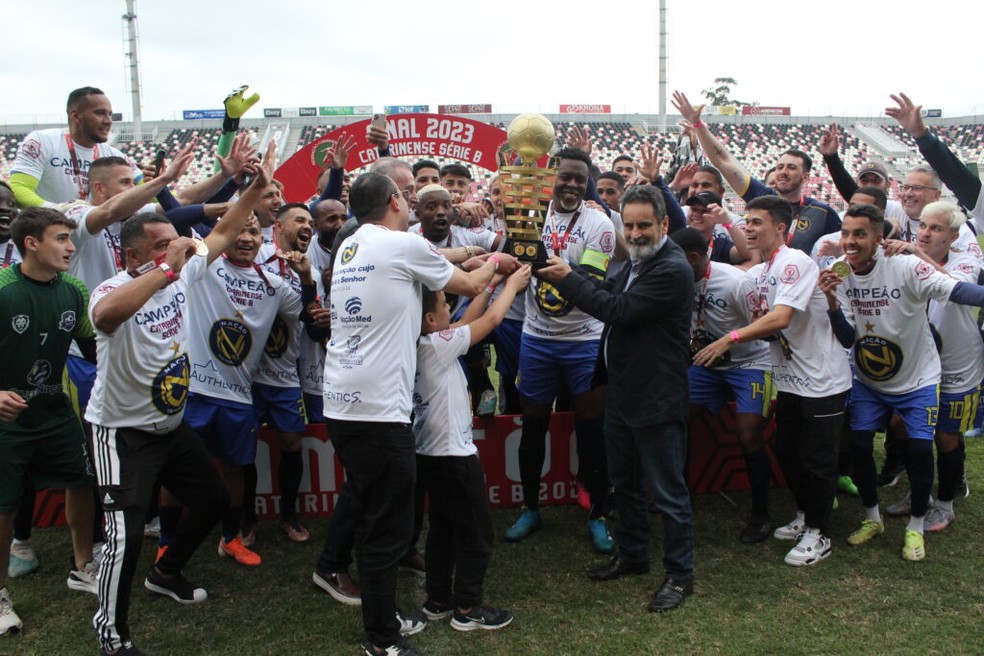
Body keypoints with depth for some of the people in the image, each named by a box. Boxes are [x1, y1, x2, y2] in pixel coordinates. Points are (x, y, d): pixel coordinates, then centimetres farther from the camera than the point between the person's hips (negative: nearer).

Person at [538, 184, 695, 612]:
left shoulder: (672, 269, -20)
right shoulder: (637, 263, 12)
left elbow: (619, 310, -24)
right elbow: (609, 292, 12)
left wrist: (568, 279, -17)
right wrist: (566, 274, -3)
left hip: (655, 398, -9)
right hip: (621, 392, 10)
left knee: (667, 490, 4)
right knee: (624, 481, 21)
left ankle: (680, 575, 19)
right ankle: (632, 554, 38)